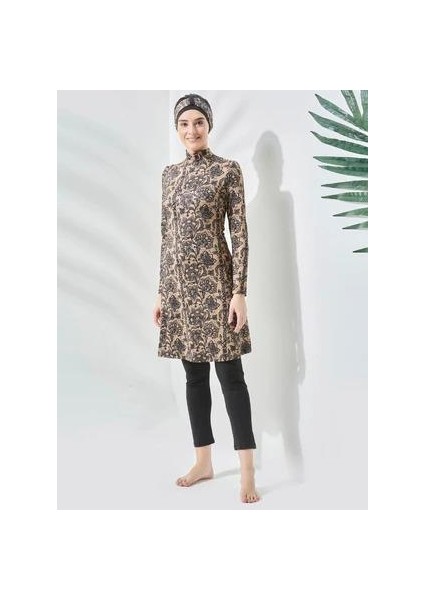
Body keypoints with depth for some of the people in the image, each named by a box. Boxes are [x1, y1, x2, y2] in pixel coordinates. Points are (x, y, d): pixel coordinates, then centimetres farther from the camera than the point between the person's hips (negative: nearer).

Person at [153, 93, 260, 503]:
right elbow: (167, 235, 14)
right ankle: (203, 462, 24)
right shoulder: (170, 174, 14)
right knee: (194, 375, 11)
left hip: (213, 280, -5)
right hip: (179, 281, 6)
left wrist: (239, 292, -15)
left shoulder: (228, 170, -2)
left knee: (229, 374, -3)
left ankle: (247, 470, 7)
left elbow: (240, 234, -8)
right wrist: (161, 291, 12)